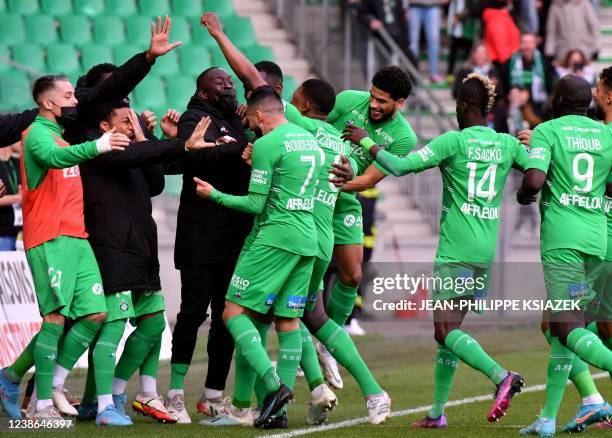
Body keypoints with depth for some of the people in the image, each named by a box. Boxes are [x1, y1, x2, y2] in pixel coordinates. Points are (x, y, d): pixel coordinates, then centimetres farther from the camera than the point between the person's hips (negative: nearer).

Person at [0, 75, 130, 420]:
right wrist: (96, 147, -40)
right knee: (56, 317, -12)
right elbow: (54, 157, -26)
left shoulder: (64, 136, 24)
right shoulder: (38, 133, -5)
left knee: (95, 314, 1)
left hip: (77, 239, 9)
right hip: (50, 240, -9)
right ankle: (44, 405, -8)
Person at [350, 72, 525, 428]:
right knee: (450, 331, 13)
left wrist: (366, 142, 2)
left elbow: (400, 167, -11)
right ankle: (437, 412, 15)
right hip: (486, 252, 6)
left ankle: (501, 376, -31)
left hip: (455, 249, -6)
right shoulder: (508, 144, 6)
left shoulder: (454, 141, -8)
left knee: (446, 330, -9)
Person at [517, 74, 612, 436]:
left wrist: (523, 195, 6)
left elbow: (534, 180, -16)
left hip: (561, 239, -6)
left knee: (568, 329, -10)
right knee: (561, 324, 14)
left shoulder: (547, 131, -2)